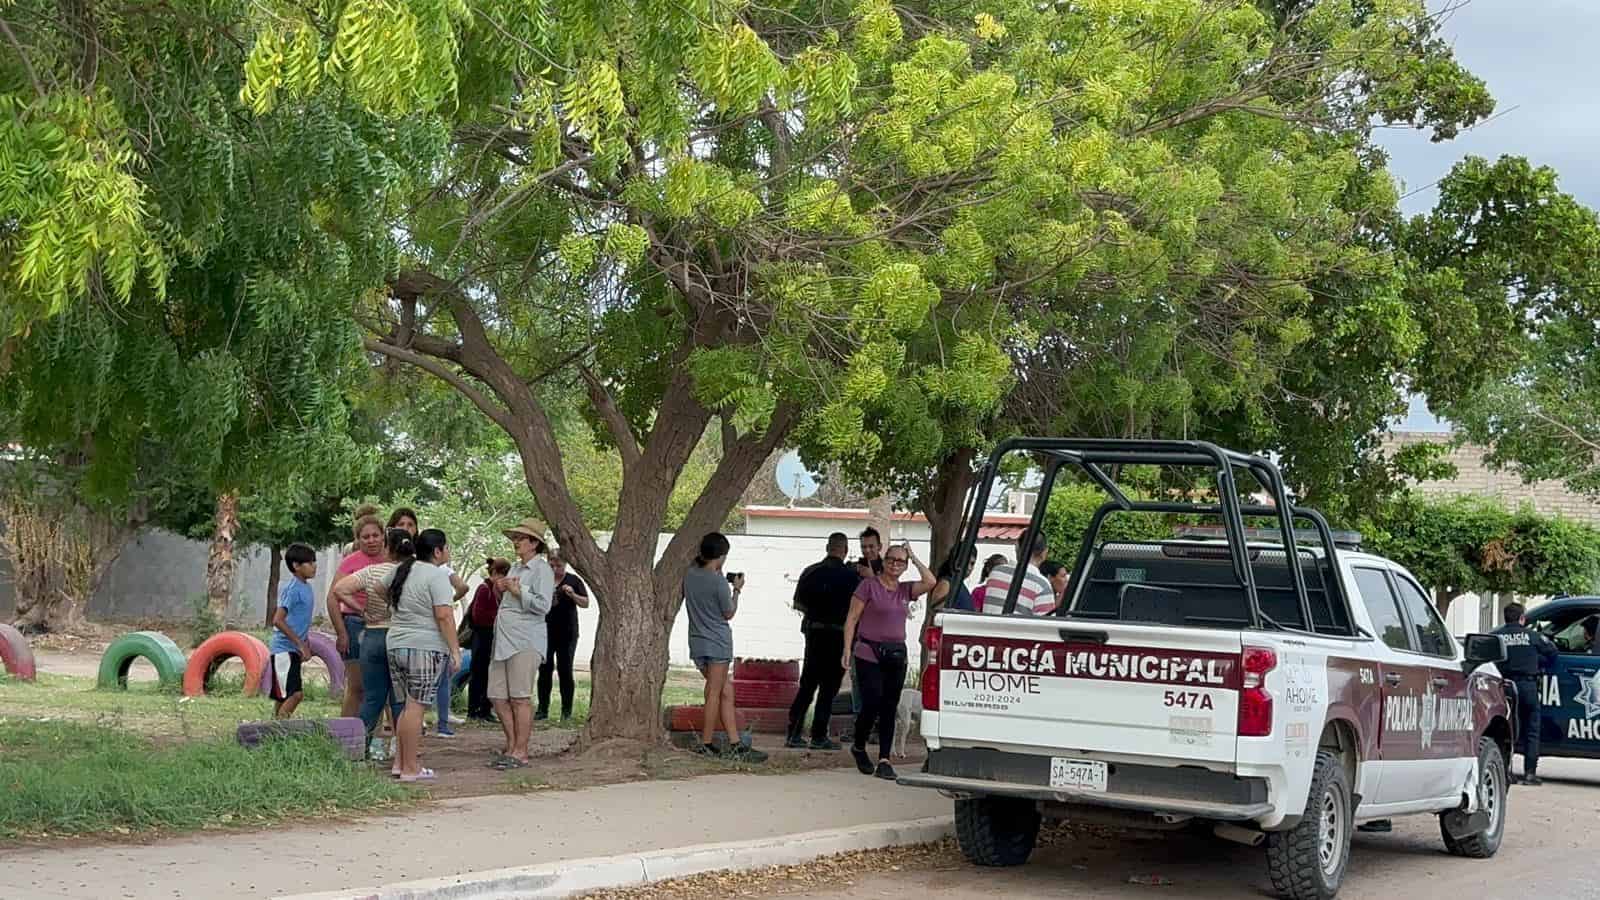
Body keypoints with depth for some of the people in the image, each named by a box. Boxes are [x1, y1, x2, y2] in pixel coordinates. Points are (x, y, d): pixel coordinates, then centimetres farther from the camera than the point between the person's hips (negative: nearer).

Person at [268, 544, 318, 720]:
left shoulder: (306, 588, 12)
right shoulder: (293, 590, -15)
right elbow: (278, 620, -22)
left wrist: (306, 645, 16)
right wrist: (301, 644, -19)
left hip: (294, 650, 9)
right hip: (285, 649, -9)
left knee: (282, 697, 11)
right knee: (295, 694, -16)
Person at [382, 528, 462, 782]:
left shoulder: (402, 570, 13)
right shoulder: (437, 575, -10)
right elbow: (444, 615, -17)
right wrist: (455, 649, -13)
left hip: (396, 645, 8)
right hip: (425, 647, -8)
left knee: (408, 706, 14)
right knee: (416, 707, -6)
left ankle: (403, 763, 15)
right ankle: (409, 769, -5)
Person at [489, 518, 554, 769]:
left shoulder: (542, 569, -4)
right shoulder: (515, 567, 21)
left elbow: (543, 605, -14)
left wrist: (519, 591, -14)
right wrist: (500, 590, 12)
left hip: (525, 642, -9)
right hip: (503, 640, 9)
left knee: (520, 698, -7)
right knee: (497, 697, 7)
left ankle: (520, 753, -4)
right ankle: (511, 746, 17)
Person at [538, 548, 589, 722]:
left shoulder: (573, 581, 2)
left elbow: (586, 603, 1)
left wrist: (573, 595, -17)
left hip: (567, 634, -2)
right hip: (545, 631, 2)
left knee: (565, 670, -1)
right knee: (544, 670, 2)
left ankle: (566, 711, 3)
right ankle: (542, 709, 8)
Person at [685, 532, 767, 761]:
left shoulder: (689, 575, 1)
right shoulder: (718, 581, -17)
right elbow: (729, 613, -4)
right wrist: (736, 590, 8)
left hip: (697, 643, 7)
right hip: (717, 643, -7)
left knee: (726, 691, 10)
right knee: (714, 693, 2)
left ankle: (735, 744, 8)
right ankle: (706, 744, 6)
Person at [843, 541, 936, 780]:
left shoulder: (906, 590, 11)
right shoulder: (869, 585, -1)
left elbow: (930, 582, -5)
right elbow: (852, 619, -3)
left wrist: (914, 558, 1)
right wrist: (847, 649, -10)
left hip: (896, 655, 4)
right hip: (869, 653, -4)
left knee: (889, 709, 2)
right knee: (872, 704, -8)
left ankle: (884, 761, 4)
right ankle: (858, 747, 18)